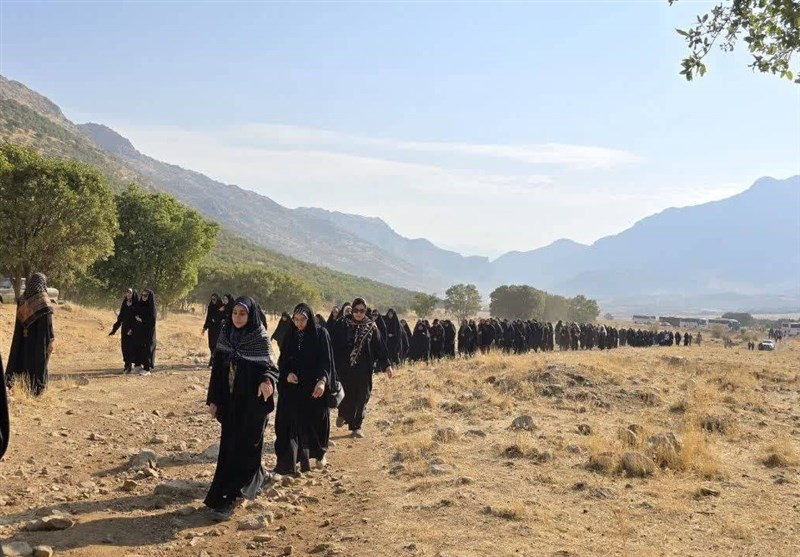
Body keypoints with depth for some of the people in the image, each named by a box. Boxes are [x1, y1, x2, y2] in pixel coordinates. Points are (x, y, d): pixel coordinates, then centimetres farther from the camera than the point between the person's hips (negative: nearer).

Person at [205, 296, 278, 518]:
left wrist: (267, 381, -34)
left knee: (243, 448, -4)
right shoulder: (225, 335, 3)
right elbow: (217, 369, 7)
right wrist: (213, 399, 6)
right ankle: (256, 478, 35)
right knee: (229, 446, 13)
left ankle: (228, 498, -1)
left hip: (251, 403, -6)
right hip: (229, 400, 6)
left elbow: (269, 367, -11)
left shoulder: (260, 339, -11)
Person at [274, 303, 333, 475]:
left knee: (316, 420, 7)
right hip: (293, 387, 3)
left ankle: (319, 453, 31)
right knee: (291, 421, -2)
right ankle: (288, 461, 2)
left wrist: (322, 381, -26)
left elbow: (327, 360, -11)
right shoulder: (290, 335, 5)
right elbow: (282, 360, 9)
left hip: (314, 387, -3)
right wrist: (287, 374, -11)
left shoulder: (321, 333, -6)